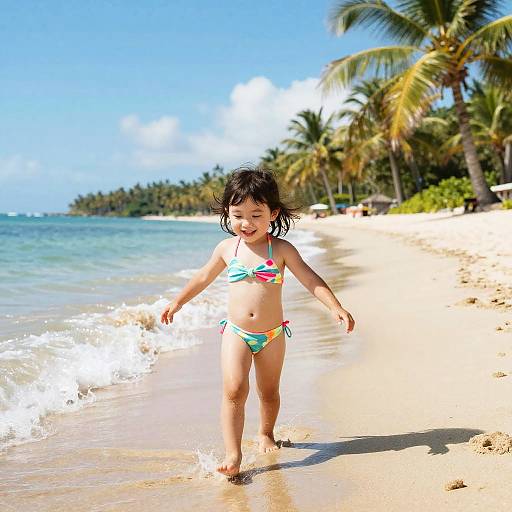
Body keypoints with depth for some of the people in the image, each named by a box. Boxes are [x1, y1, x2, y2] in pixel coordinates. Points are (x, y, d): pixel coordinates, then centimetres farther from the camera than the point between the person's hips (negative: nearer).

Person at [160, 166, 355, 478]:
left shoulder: (281, 249, -6)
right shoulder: (227, 248, 0)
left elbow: (311, 279, -6)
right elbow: (204, 277, 17)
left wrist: (335, 307, -20)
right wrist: (178, 302, 26)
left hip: (271, 335, 0)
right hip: (236, 333, 0)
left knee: (269, 392, 14)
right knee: (234, 390, -15)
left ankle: (266, 433, 40)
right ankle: (233, 455, -15)